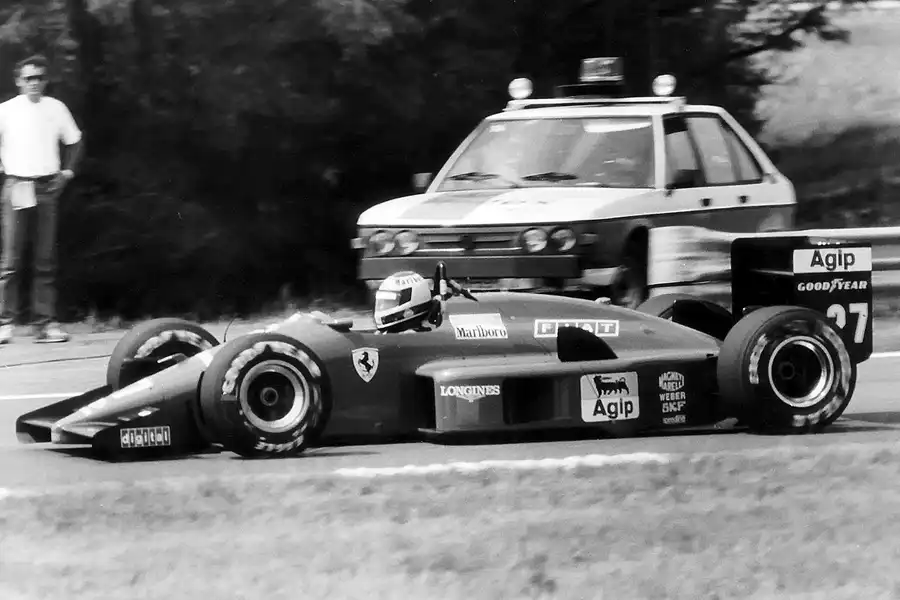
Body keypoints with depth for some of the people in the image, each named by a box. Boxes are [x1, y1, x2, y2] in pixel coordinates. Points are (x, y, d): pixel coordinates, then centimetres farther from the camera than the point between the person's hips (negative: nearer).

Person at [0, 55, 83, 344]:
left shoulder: (55, 108, 8)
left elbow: (74, 141, 18)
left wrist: (68, 170, 8)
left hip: (47, 188, 2)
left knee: (46, 260, 1)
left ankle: (46, 323, 2)